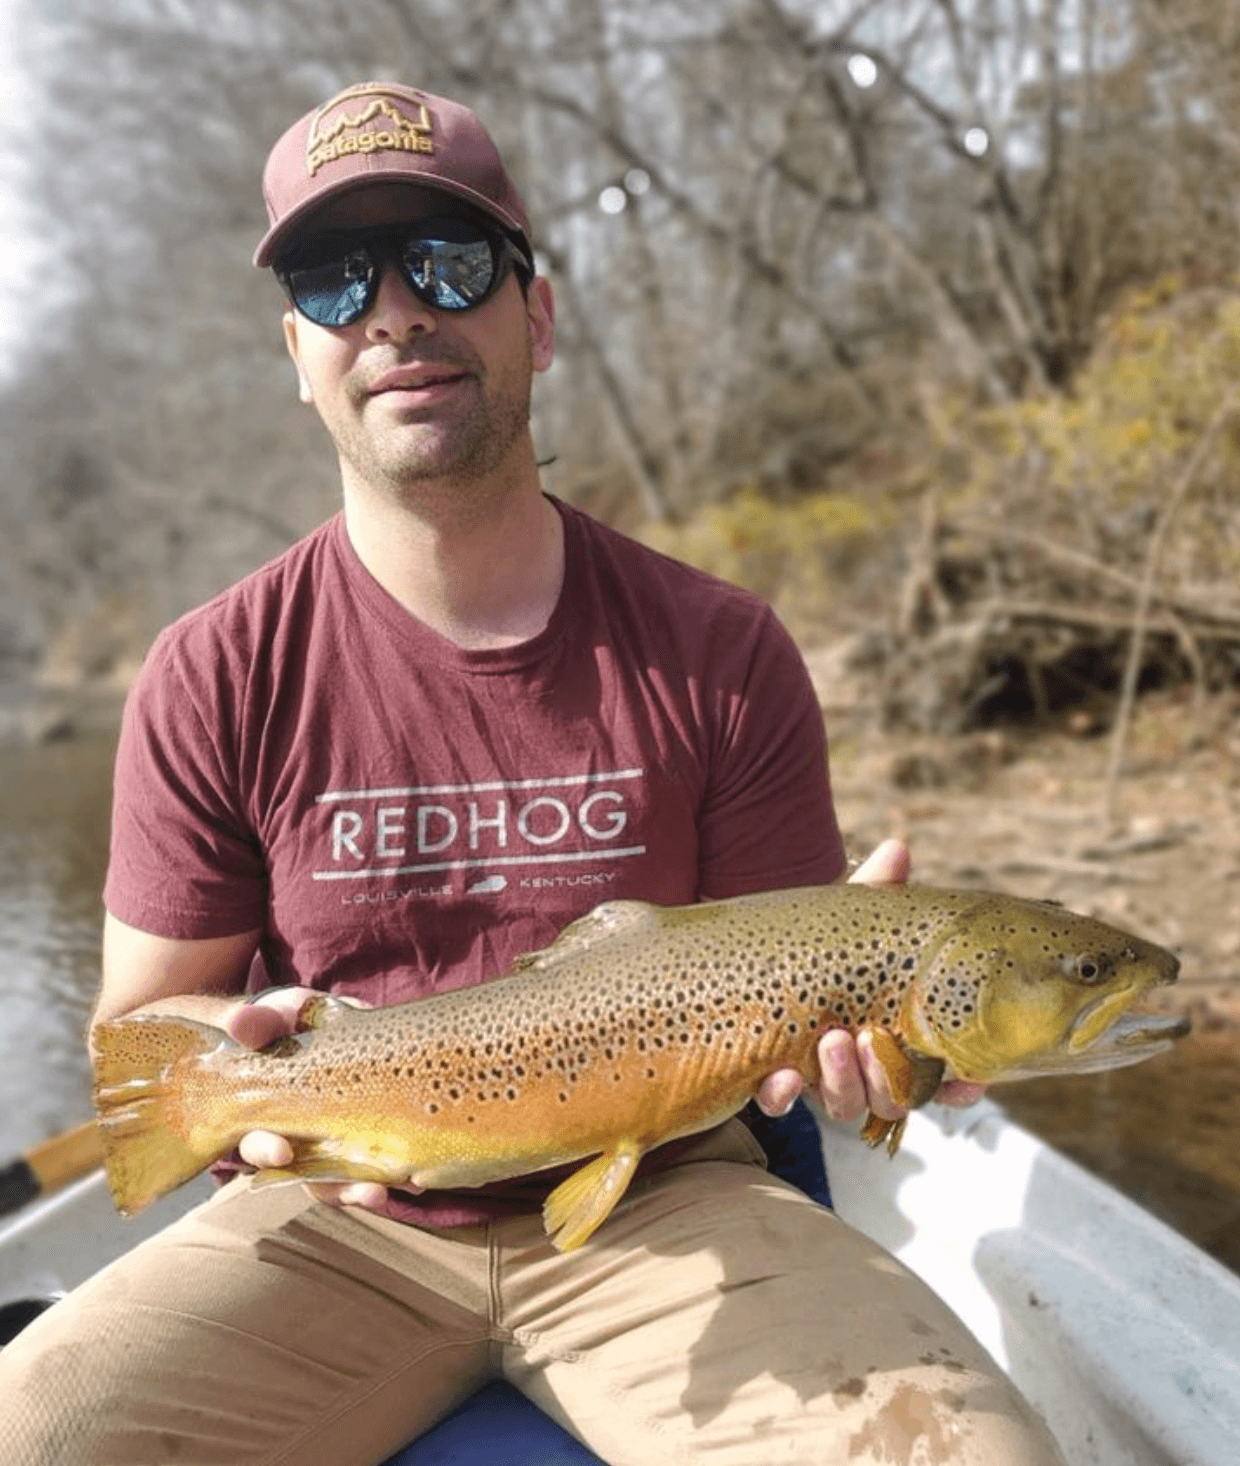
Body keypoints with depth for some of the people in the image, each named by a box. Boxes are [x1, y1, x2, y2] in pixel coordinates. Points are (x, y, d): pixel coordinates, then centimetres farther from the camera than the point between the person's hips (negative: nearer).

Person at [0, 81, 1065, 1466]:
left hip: (658, 1205, 0)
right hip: (340, 1216, 1)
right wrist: (238, 1061, -20)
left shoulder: (719, 655, -6)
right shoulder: (214, 677, -5)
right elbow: (141, 1013, 2)